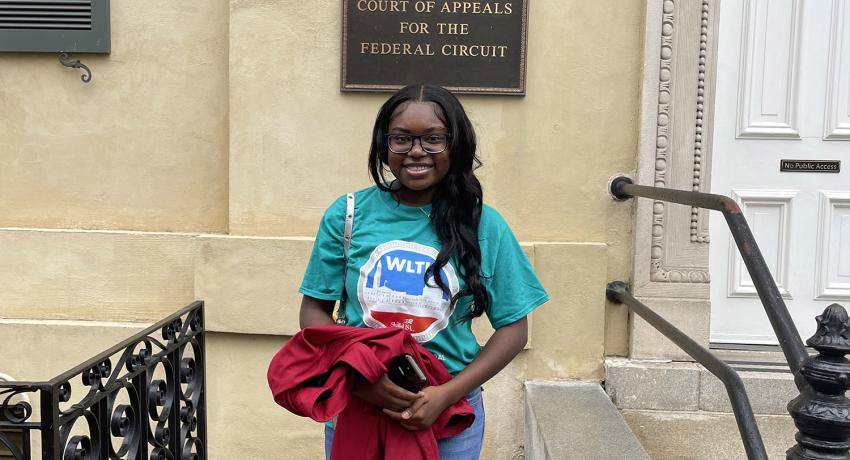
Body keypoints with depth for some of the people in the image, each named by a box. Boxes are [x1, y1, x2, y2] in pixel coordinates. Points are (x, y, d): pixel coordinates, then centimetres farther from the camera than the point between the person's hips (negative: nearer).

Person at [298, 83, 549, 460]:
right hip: (355, 405, 1)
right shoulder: (347, 215, -5)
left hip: (450, 416, 0)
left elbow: (513, 328, -4)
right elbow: (313, 310, -2)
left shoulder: (483, 224, -7)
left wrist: (447, 394, -15)